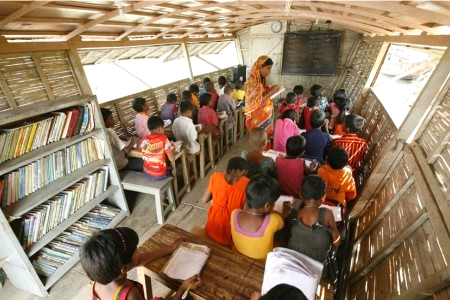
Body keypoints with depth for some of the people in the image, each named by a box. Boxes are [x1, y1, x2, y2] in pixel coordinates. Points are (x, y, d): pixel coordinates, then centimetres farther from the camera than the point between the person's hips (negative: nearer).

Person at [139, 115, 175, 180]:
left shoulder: (145, 139, -7)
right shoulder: (163, 139, -17)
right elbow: (172, 159, -18)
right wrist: (171, 149, 0)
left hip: (147, 173, 4)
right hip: (161, 174, -4)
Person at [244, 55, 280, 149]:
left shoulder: (262, 79, 5)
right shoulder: (252, 81, -22)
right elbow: (256, 102, -25)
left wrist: (271, 89, -1)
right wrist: (271, 92, -22)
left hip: (266, 114, 9)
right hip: (257, 117, -9)